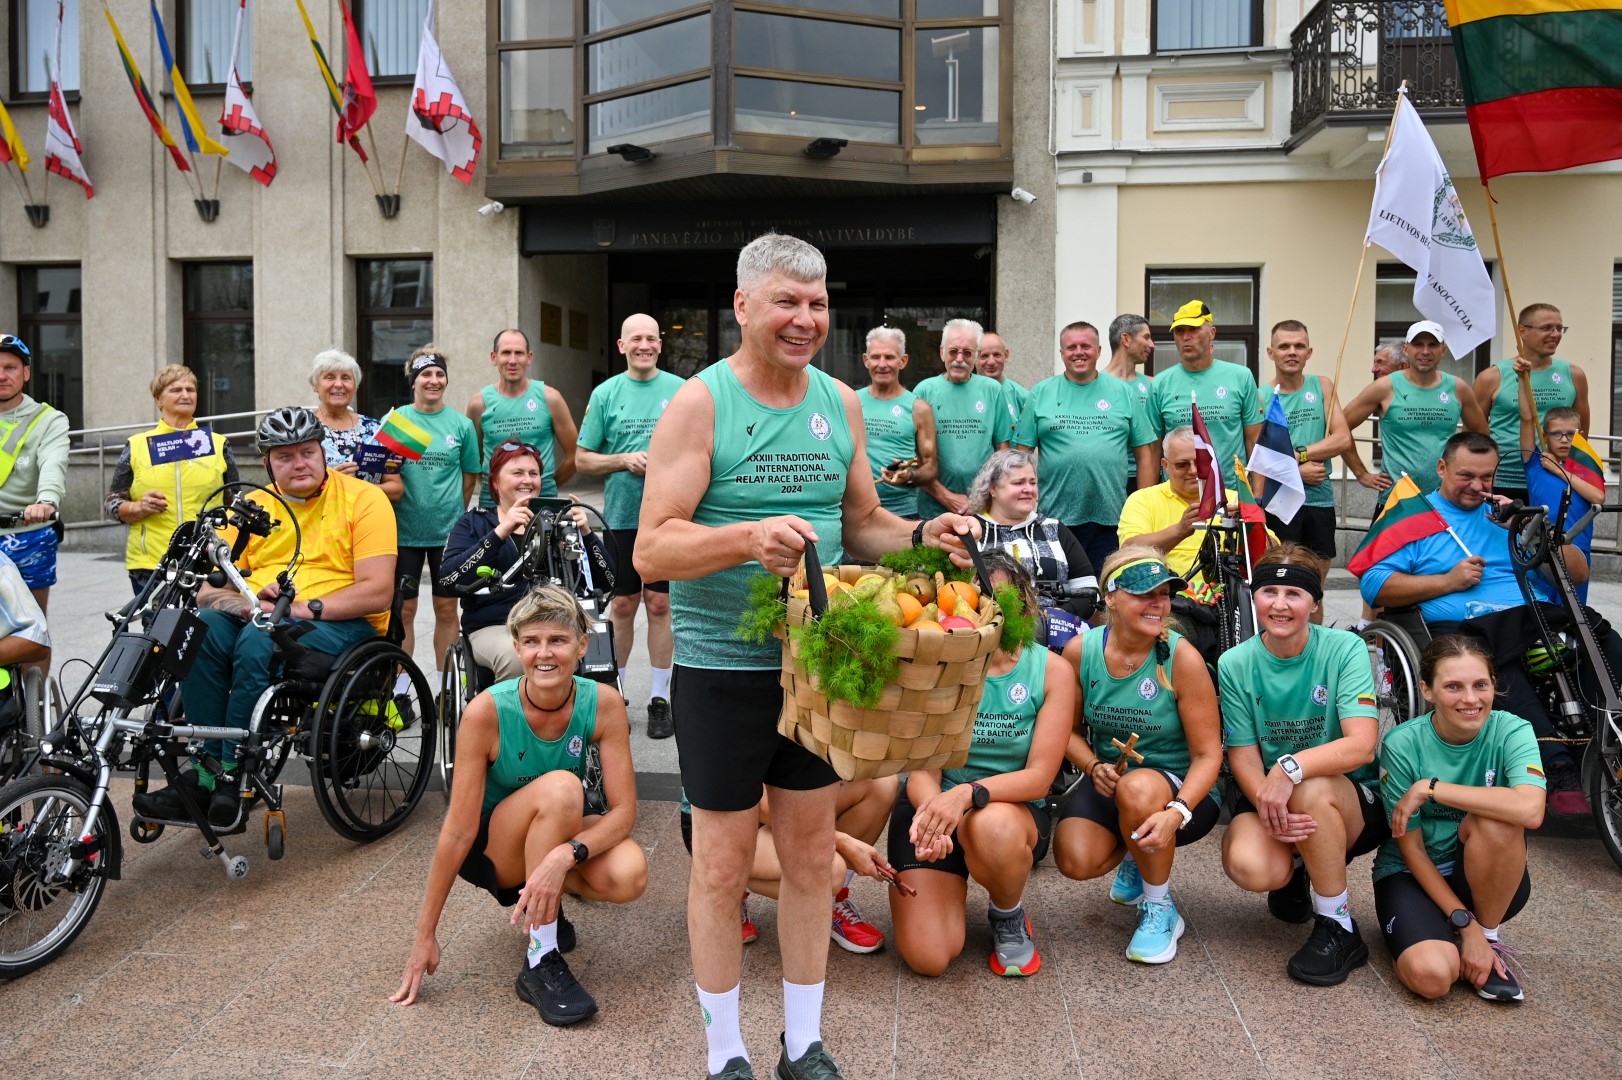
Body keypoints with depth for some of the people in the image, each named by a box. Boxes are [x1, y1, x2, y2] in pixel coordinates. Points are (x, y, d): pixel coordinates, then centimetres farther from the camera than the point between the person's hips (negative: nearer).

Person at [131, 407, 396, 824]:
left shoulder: (363, 498, -1)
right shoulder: (250, 507, 14)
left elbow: (377, 592, -11)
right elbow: (207, 590, 8)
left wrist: (306, 607, -21)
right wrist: (249, 603, -14)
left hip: (342, 621, -5)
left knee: (258, 641, -33)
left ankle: (233, 776, -20)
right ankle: (205, 776, -20)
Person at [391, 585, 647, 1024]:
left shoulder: (603, 703, -18)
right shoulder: (487, 711, -25)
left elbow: (624, 810, -21)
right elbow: (459, 830, -21)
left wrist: (565, 856, -39)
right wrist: (425, 936, -18)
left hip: (561, 834, 3)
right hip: (488, 848, -2)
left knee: (630, 874, -31)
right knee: (560, 786, -34)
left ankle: (543, 905, 4)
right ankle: (540, 965, -23)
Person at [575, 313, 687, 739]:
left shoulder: (681, 390, 4)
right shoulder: (606, 393, 5)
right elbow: (582, 459, 6)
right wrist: (625, 460, -10)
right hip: (621, 515, 1)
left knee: (660, 604, 3)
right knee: (622, 605, 7)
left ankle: (660, 698, 13)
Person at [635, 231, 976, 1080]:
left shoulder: (840, 403, 7)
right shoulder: (699, 403, -9)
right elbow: (652, 549, -16)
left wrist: (922, 536, -5)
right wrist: (751, 537, -32)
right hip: (723, 668, -5)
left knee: (811, 856, 14)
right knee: (723, 866, 7)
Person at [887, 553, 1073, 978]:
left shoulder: (1051, 670, -7)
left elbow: (1039, 776, -14)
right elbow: (922, 768, -10)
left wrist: (969, 794, -32)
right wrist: (931, 807, -35)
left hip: (1015, 808, 0)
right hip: (932, 805, 1)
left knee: (993, 827, -40)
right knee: (927, 958, -16)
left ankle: (1009, 917, -3)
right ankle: (951, 888, 21)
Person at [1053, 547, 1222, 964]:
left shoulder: (1181, 657, -18)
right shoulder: (1080, 651, -9)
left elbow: (1208, 755, -16)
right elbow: (1069, 729, 5)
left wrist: (1176, 812, -32)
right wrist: (1094, 767, -16)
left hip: (1182, 790, -3)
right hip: (1107, 783, 3)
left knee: (1138, 789, -38)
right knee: (1075, 861, -24)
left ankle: (1161, 910, -8)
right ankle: (1135, 857, 18)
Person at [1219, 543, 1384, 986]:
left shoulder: (1345, 649, -12)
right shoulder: (1235, 664, -6)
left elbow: (1361, 744, -23)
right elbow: (1243, 755, -7)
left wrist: (1291, 767, -39)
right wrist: (1267, 806, -27)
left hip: (1353, 804, -1)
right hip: (1266, 797, 1)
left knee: (1313, 789, -37)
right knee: (1249, 867, -31)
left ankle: (1338, 929, -15)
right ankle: (1296, 877, 10)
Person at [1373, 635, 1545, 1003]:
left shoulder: (1511, 731, -14)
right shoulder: (1402, 745, -16)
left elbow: (1531, 811, -35)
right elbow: (1412, 848, -12)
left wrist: (1432, 788, -31)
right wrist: (1465, 925, -19)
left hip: (1488, 880, 2)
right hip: (1411, 873, -2)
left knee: (1495, 820, -32)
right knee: (1432, 974, -31)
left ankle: (1490, 937, -8)